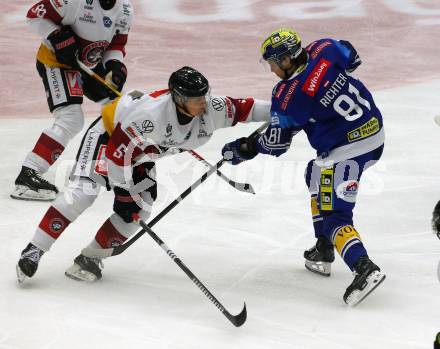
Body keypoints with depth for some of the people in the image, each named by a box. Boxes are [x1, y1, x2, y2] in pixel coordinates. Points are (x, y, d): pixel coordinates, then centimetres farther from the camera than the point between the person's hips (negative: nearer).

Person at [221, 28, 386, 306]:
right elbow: (352, 59, 19)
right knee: (317, 175, 29)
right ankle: (324, 251, 34)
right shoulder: (323, 49, -3)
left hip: (347, 151, -9)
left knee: (335, 215, -7)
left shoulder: (287, 97, -15)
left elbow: (275, 144, -4)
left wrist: (242, 150, 12)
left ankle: (365, 268, -27)